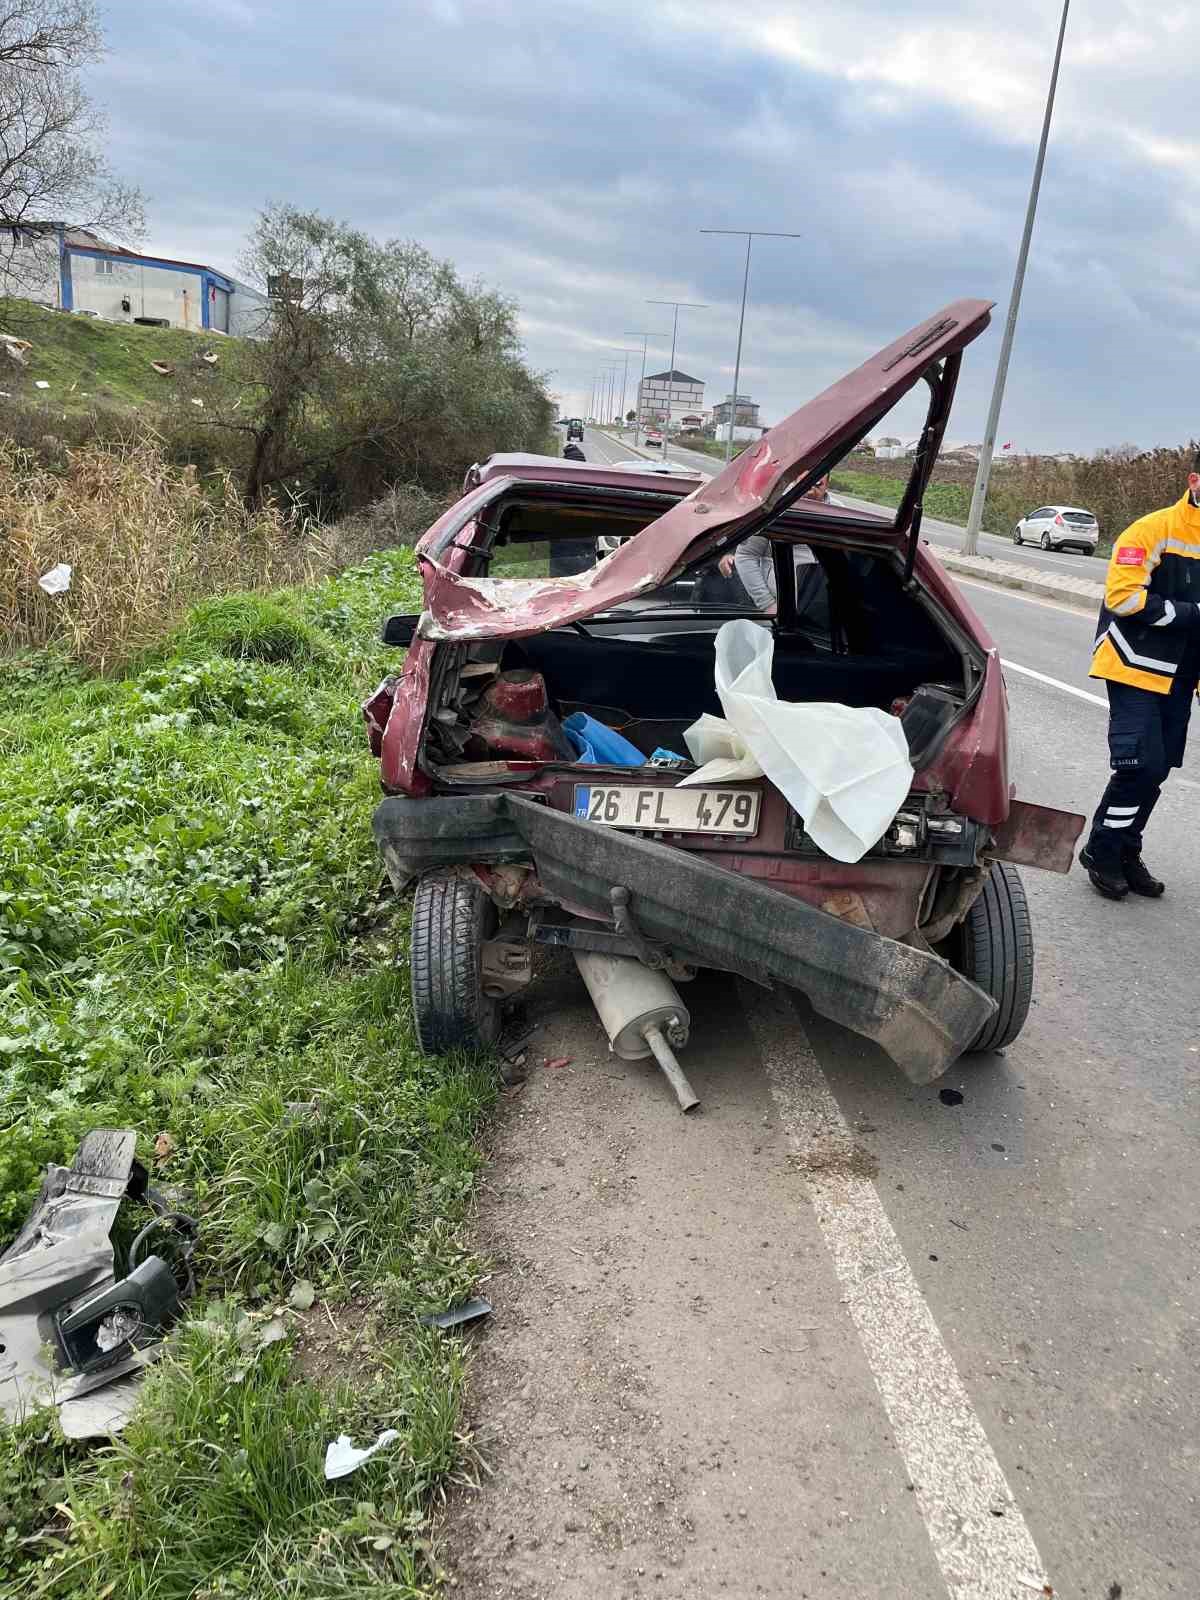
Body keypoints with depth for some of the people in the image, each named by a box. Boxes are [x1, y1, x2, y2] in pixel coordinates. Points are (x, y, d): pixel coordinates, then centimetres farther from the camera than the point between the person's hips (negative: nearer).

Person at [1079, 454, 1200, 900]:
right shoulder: (1154, 531, -12)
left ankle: (1126, 855, 24)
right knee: (1139, 766, -11)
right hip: (1137, 670, -6)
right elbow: (1123, 596, -19)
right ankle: (1102, 854, 7)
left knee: (1154, 770, 11)